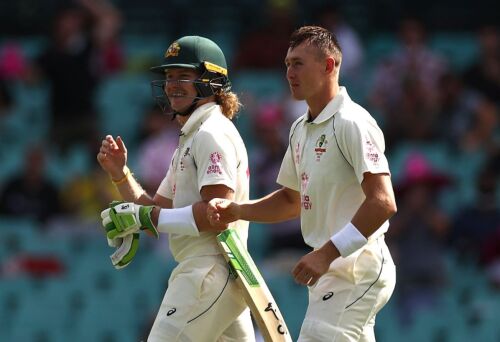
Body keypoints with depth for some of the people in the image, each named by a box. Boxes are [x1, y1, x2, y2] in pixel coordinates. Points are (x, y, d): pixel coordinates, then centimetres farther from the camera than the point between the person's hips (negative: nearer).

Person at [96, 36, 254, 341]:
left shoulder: (212, 134, -10)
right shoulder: (190, 137, 23)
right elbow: (158, 209, 23)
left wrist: (147, 217, -17)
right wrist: (120, 174, 9)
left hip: (209, 276, -11)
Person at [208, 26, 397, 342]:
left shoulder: (352, 123, -14)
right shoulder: (301, 130, 15)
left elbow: (383, 203, -23)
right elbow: (293, 200, 27)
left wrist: (328, 252, -29)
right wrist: (236, 211, 10)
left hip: (357, 269, -10)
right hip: (329, 269, 10)